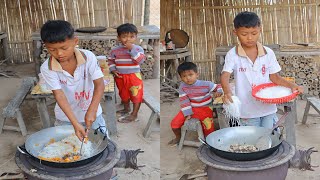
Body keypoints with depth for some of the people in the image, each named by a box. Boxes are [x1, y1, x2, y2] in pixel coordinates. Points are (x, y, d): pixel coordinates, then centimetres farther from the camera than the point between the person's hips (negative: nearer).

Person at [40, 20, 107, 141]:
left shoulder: (88, 57, -19)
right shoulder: (47, 68, -20)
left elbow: (99, 84, -23)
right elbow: (59, 95, -25)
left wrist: (92, 110, -36)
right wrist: (75, 123, -32)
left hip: (91, 113, 0)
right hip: (65, 118, 0)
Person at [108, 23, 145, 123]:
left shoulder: (138, 49, -12)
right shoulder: (115, 50, -3)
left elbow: (140, 60, -25)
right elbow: (110, 61, 9)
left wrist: (132, 49, -28)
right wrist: (113, 70, -6)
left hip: (134, 76, -4)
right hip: (120, 77, 4)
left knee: (136, 95, 3)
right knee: (124, 94, 23)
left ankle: (134, 115, 16)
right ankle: (126, 109, 45)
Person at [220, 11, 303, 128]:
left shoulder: (268, 53, -1)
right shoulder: (233, 55, -8)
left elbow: (274, 76, 4)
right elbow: (225, 76, -19)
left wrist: (291, 85, -13)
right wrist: (227, 92, -40)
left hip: (268, 107, 2)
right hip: (247, 110, -2)